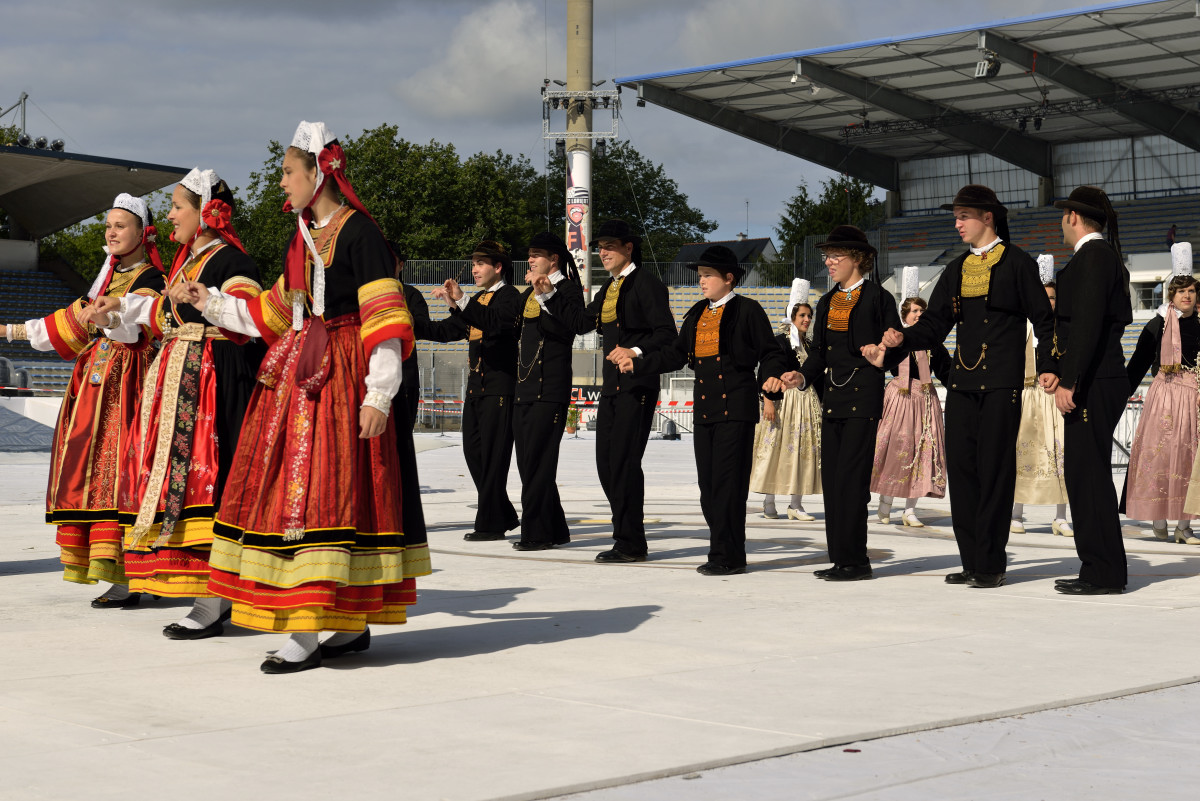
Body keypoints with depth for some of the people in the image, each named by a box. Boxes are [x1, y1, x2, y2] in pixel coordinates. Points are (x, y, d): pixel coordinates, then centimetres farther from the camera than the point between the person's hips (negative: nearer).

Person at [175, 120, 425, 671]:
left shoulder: (359, 233, -10)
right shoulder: (304, 235, 16)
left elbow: (385, 319, -14)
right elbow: (276, 311, 25)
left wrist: (378, 396, -19)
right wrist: (212, 303, 25)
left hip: (340, 377, -9)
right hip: (297, 374, 9)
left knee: (321, 492, -11)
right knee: (291, 490, 6)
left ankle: (306, 633, -10)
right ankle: (351, 625, 12)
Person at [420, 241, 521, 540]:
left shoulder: (509, 295, -6)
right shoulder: (478, 299, 22)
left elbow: (496, 324, -27)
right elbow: (448, 330, 19)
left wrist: (461, 302, -38)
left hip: (499, 385, -9)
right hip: (476, 385, 9)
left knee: (493, 454, -7)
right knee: (473, 450, 9)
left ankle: (490, 523, -2)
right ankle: (505, 515, 19)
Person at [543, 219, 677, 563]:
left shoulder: (645, 283, -8)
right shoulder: (609, 288, 18)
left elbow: (666, 333, -14)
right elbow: (580, 322, 21)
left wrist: (637, 351, -25)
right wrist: (549, 295, 17)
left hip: (638, 384, -9)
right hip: (612, 384, 9)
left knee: (624, 459, -9)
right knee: (606, 461, 9)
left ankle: (631, 544, -3)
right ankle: (625, 528, 18)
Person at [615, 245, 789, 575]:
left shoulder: (747, 310, -2)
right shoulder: (697, 314, 18)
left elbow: (770, 352, -1)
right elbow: (675, 354, 20)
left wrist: (772, 375, -20)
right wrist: (636, 363, 15)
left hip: (736, 410, -7)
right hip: (704, 409, 7)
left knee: (728, 482, -9)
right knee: (708, 484, 6)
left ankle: (727, 556, -4)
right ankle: (724, 553, 13)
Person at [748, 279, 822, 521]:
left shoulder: (810, 345, 14)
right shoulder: (779, 341, -3)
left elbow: (817, 378, 18)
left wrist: (821, 404, 14)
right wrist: (768, 401, -18)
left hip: (807, 401, 6)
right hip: (783, 399, -6)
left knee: (803, 449, 3)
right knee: (777, 447, -5)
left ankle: (796, 504, 6)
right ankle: (768, 502, 1)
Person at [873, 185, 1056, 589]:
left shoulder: (1017, 263, 1)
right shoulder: (956, 270, 17)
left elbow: (1043, 319, 1)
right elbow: (935, 324, 14)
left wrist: (1047, 366, -11)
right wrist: (903, 338, -5)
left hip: (1001, 381, -6)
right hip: (963, 381, 6)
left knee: (994, 468, -5)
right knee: (960, 465, 2)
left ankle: (992, 564, -1)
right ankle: (972, 560, 9)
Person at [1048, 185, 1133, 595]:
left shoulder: (1093, 255, -11)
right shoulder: (1103, 256, 20)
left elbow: (1089, 322, -19)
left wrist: (1069, 382, -20)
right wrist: (1062, 373, 13)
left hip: (1093, 386, -10)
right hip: (1094, 383, 10)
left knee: (1089, 474, -8)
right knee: (1085, 474, 11)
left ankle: (1104, 573, -6)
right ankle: (1099, 569, 15)